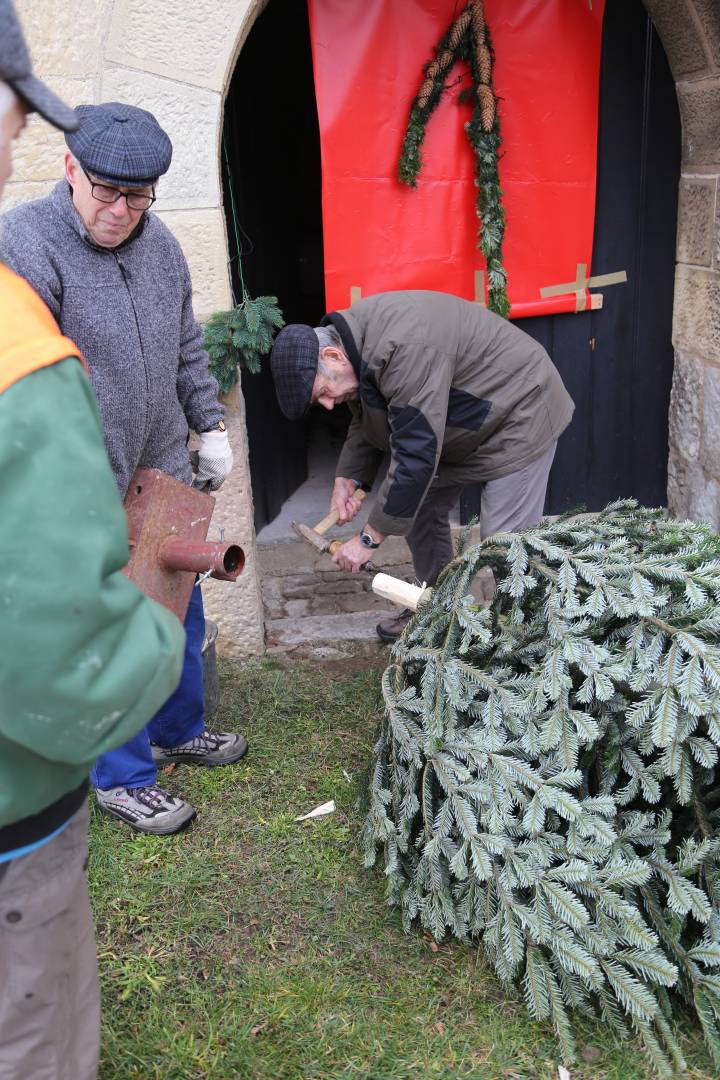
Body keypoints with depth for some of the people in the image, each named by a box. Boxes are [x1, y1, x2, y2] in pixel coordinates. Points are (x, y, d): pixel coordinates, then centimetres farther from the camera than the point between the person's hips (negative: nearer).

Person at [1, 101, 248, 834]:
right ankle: (121, 778, 26)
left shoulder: (157, 241, 6)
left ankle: (177, 731, 43)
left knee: (181, 613, 20)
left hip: (164, 472, 7)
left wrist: (209, 424, 16)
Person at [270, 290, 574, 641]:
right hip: (460, 423, 10)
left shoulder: (404, 349, -37)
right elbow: (367, 421, 9)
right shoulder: (351, 340, -6)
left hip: (517, 414, -9)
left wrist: (370, 538, -31)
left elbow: (415, 455, -37)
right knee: (418, 509, 12)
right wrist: (346, 479, -7)